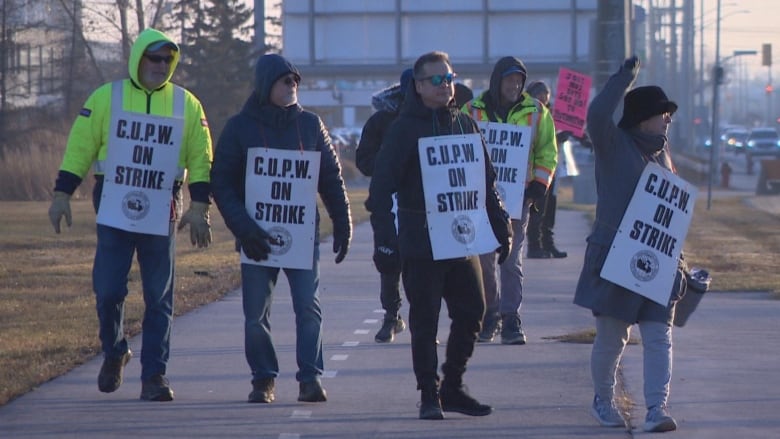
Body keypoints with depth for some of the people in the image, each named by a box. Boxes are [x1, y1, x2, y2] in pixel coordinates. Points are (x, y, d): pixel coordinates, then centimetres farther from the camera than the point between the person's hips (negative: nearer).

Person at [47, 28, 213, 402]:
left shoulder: (186, 105, 5)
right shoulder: (107, 98, 2)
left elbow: (200, 159, 7)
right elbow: (79, 148, 3)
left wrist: (199, 207, -2)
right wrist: (62, 195, -2)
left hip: (160, 215, 1)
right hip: (114, 212, -1)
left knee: (158, 299, 0)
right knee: (108, 290, -3)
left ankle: (154, 375, 6)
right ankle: (114, 353, 24)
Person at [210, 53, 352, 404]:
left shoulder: (310, 125, 8)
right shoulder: (240, 127, 2)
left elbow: (332, 178, 11)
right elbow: (222, 183, -1)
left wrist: (343, 226, 6)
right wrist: (243, 228, -12)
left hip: (302, 236, 1)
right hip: (258, 237, -1)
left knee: (308, 307, -6)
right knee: (256, 314, 1)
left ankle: (310, 377, -2)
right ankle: (263, 379, 11)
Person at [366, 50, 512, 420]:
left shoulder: (464, 124, 10)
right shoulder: (404, 129, -6)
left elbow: (486, 180, 16)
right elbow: (381, 188, -10)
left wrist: (500, 226, 11)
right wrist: (384, 240, -17)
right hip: (420, 243, -5)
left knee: (471, 312, 5)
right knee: (424, 320, -1)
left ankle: (452, 388, 18)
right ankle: (429, 394, 7)